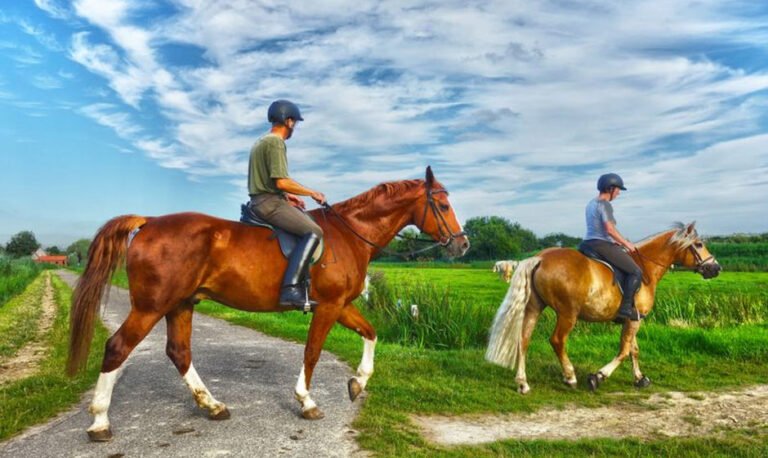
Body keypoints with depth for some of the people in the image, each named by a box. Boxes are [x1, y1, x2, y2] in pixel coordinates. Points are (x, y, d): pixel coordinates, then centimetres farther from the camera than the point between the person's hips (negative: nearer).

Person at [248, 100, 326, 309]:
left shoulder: (261, 142, 21)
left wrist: (287, 195, 18)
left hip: (261, 201, 11)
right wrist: (312, 193, -10)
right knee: (313, 231, -20)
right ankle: (291, 289, -28)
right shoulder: (275, 142, -12)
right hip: (269, 203, -11)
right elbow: (282, 182, -20)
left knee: (310, 223, 20)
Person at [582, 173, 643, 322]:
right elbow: (610, 229, -19)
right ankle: (626, 308, -11)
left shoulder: (591, 203, 17)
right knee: (636, 272, -7)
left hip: (589, 243, 10)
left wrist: (618, 242, 19)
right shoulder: (605, 204, -12)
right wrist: (626, 243, -7)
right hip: (602, 245, -10)